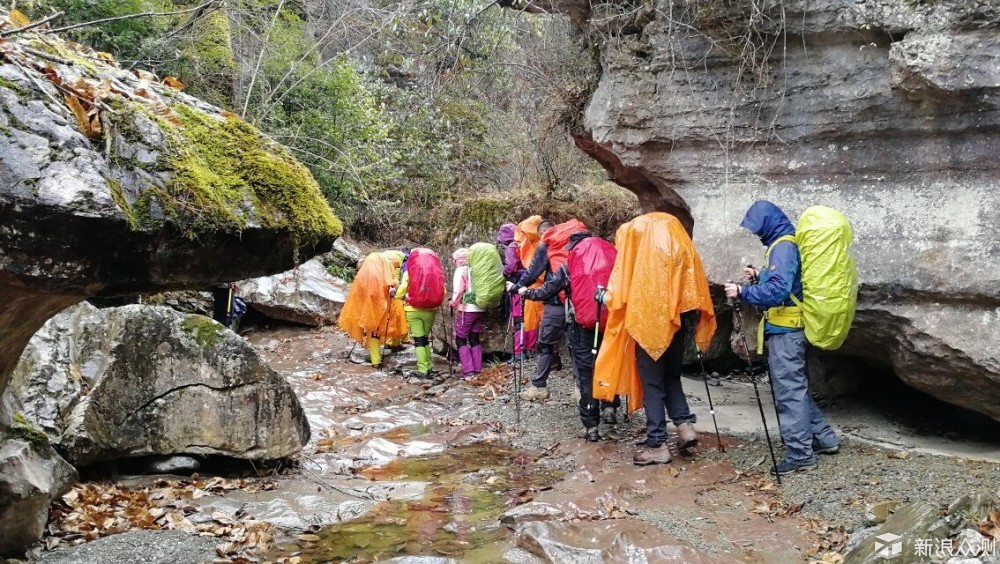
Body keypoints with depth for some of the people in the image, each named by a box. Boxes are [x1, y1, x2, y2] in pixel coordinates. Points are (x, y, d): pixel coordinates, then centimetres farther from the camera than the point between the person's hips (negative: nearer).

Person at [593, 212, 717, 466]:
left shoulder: (636, 233, -1)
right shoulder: (683, 246, 11)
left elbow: (621, 291, -4)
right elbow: (697, 288, 8)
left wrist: (605, 296, 15)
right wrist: (699, 328, 16)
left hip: (647, 323, -5)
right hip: (676, 323, 5)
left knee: (652, 382, 3)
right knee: (671, 376, 22)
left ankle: (657, 444, 4)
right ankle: (685, 424, 8)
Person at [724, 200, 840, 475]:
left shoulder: (783, 246, -16)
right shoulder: (785, 243, 15)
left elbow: (778, 289, -26)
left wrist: (743, 292, -21)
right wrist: (759, 275, 14)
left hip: (785, 329, -11)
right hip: (789, 327, 11)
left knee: (789, 390, -5)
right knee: (796, 386, 20)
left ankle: (800, 455, 0)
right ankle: (824, 438, 28)